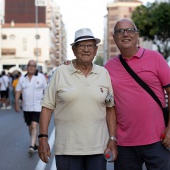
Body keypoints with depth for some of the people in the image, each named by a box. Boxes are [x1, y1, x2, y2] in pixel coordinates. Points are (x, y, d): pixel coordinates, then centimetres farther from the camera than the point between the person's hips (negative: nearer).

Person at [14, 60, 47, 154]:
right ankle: (36, 144, 27)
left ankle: (32, 146, -20)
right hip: (26, 107, 5)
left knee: (34, 126, -17)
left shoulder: (41, 77, -1)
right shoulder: (22, 78, 8)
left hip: (37, 107, -4)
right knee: (30, 127, 12)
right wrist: (16, 102, 0)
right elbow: (18, 91, 9)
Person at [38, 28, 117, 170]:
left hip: (98, 147, 2)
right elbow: (47, 107, 1)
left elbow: (110, 108, 8)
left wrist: (113, 139, 2)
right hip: (67, 148, -2)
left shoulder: (104, 73, 7)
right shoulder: (60, 73, 0)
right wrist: (43, 138, -5)